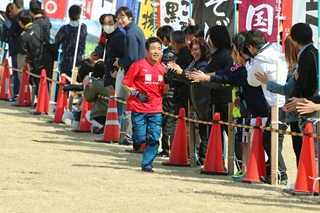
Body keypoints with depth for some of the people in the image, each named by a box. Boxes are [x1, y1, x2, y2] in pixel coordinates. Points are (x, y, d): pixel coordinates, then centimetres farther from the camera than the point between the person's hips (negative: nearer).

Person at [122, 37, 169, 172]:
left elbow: (164, 90, 12)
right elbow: (125, 83, -3)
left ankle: (147, 165, 8)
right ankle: (136, 141, 30)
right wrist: (136, 94, -14)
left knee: (154, 138, -3)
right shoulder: (138, 65, -7)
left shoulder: (161, 68, 7)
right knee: (141, 138, -6)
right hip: (139, 108, -4)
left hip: (155, 109, 4)